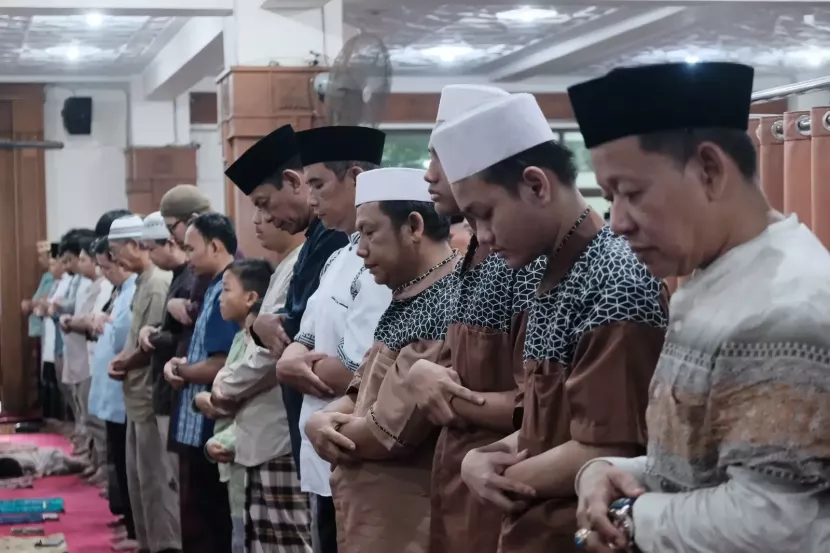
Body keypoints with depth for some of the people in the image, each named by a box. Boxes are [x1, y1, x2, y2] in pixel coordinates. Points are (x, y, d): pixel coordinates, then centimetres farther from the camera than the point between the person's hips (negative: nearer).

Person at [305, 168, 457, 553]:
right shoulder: (408, 300, 11)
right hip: (369, 512, 9)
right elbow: (363, 392, 15)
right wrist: (323, 419, -7)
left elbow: (388, 433, -23)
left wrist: (328, 431, -5)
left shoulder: (445, 309, -22)